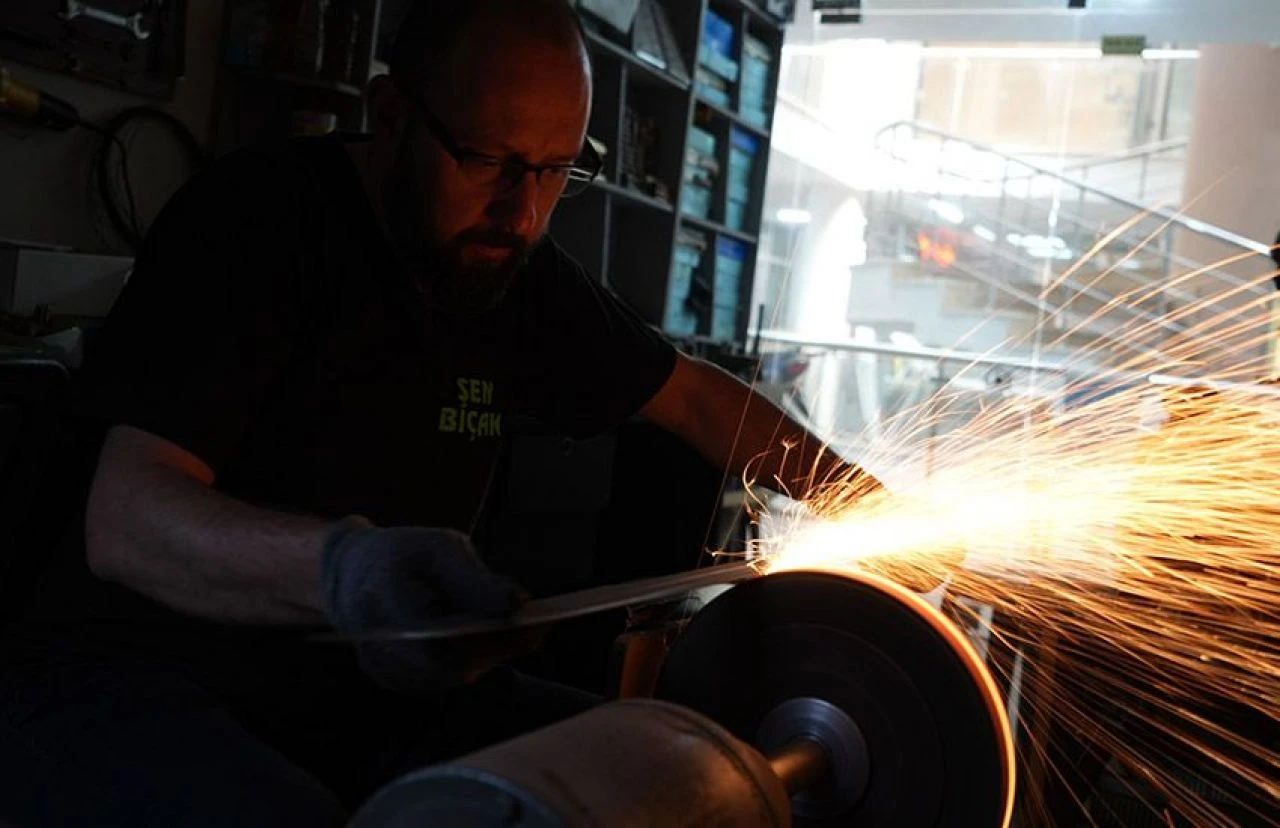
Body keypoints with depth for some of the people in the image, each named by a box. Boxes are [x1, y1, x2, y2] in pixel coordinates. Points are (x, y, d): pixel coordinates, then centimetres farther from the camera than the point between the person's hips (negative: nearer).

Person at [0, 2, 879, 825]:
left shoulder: (517, 266, 3)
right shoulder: (260, 214, -14)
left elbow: (691, 394, 16)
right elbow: (125, 518, -23)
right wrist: (337, 565, -44)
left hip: (375, 680, 6)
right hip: (143, 671, -5)